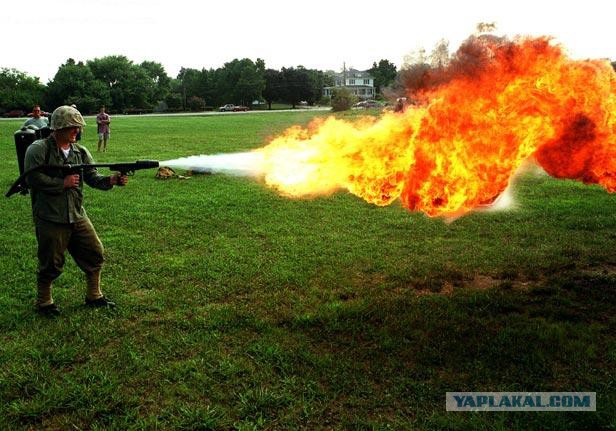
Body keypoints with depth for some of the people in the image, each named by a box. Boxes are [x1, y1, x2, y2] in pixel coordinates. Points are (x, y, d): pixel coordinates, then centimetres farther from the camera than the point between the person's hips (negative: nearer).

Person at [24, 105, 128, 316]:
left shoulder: (81, 152, 9)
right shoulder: (38, 150, -9)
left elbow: (92, 177, 4)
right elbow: (33, 179, -19)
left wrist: (111, 180, -16)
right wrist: (63, 183, -16)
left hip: (77, 217, 6)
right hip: (50, 220, -6)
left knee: (95, 254, 10)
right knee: (51, 264, 5)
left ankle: (93, 296, 28)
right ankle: (43, 302, 27)